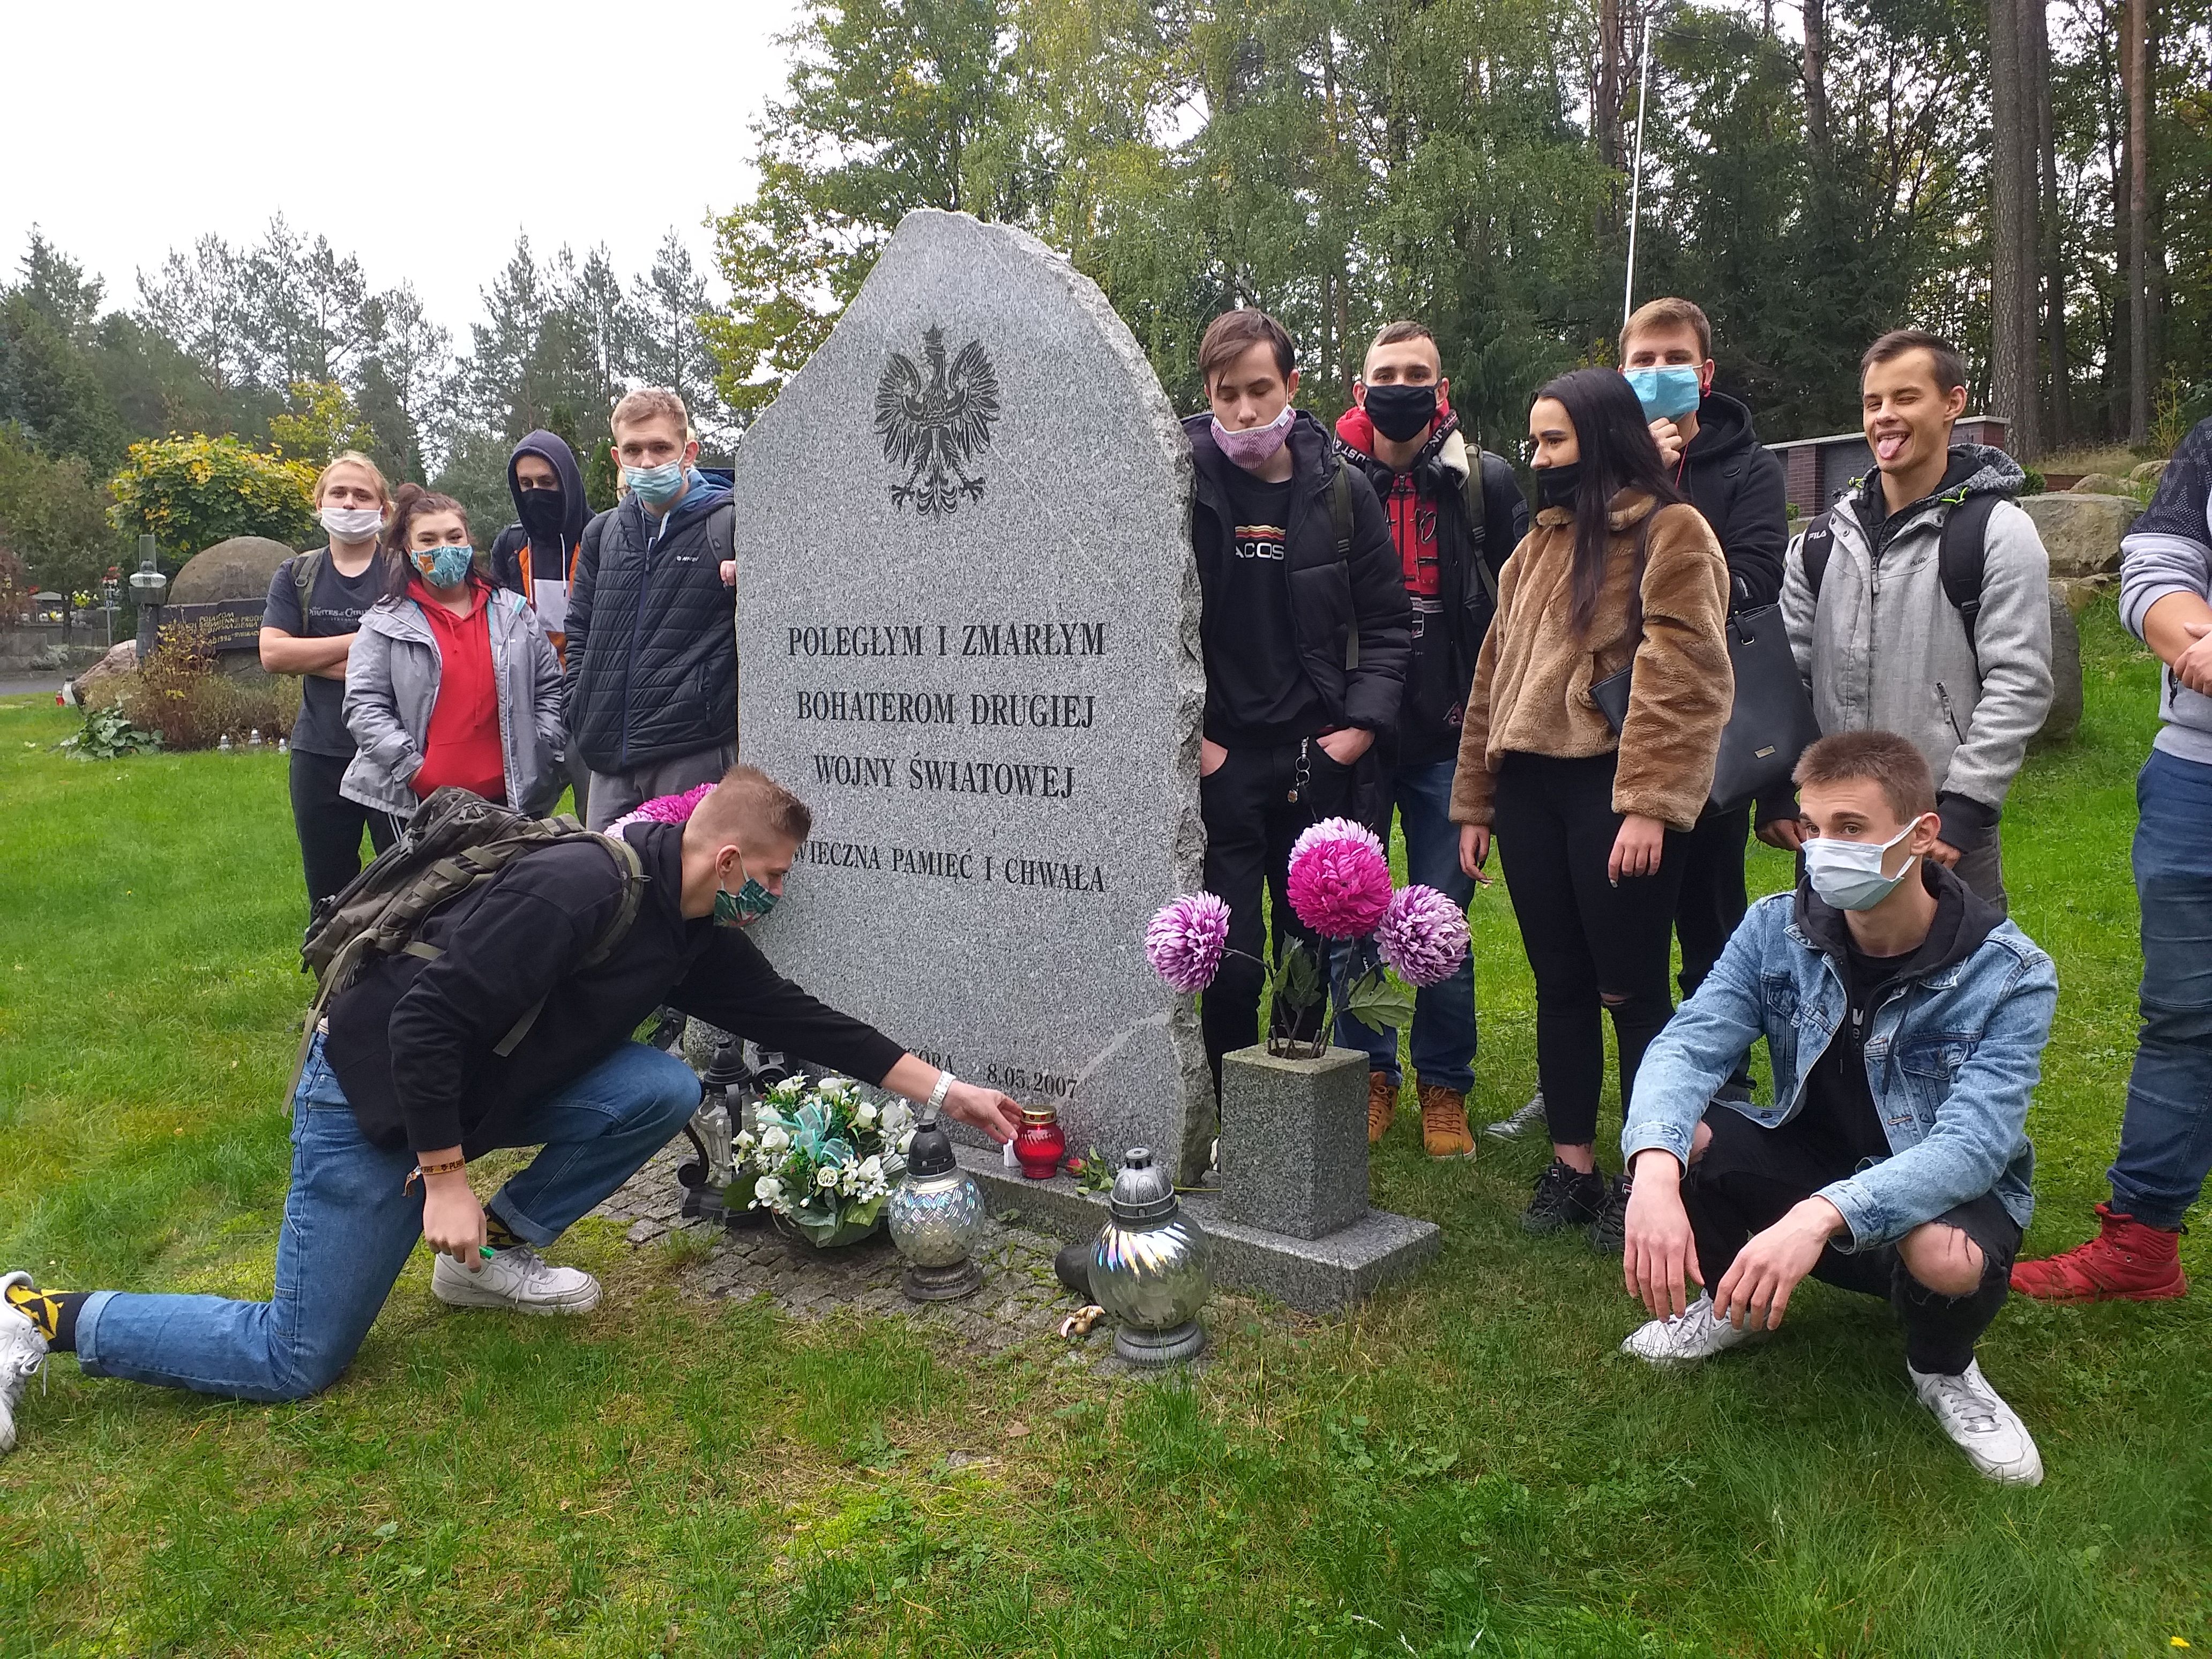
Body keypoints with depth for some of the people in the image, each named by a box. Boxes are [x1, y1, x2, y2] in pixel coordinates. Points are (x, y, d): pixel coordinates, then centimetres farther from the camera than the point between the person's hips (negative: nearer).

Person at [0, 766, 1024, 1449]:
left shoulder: (694, 935, -1)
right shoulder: (580, 889, -29)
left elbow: (791, 1017, 4)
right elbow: (427, 1017, -30)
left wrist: (944, 1091, 4)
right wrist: (445, 1177, -24)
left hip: (475, 1088, 8)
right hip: (372, 1094, -8)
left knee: (664, 1090, -10)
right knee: (294, 1361, -3)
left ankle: (493, 1254, 6)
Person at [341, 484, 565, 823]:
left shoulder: (513, 612, 11)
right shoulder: (385, 623, 4)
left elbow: (550, 687, 13)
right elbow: (364, 704, -2)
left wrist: (543, 754, 2)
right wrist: (411, 767, -11)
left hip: (507, 795, 2)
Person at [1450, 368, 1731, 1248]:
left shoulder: (1670, 534, -4)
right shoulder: (1541, 543, 19)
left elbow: (1684, 679, -14)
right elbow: (1494, 674, 18)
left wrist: (1649, 805, -21)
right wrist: (1475, 800, 13)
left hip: (1612, 792, -7)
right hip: (1530, 788, 7)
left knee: (1630, 990, 1)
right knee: (1559, 984, 12)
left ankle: (1645, 1179, 14)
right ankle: (1571, 1167, 23)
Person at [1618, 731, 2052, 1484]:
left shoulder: (2010, 976, -21)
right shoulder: (1777, 930, -12)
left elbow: (1972, 1144, -32)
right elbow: (1688, 1046, -23)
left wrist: (1821, 1215, -49)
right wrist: (1654, 1169, -45)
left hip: (1945, 1192, -3)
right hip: (1811, 1160, 3)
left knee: (1947, 1256, -38)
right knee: (1676, 1134, -24)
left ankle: (1943, 1369, 1)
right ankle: (1729, 1296, 8)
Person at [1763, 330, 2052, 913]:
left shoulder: (1997, 531, -5)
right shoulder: (1828, 535, 9)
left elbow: (2019, 687, -10)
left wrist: (1961, 810, -16)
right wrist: (1775, 794, 2)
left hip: (1945, 828, -4)